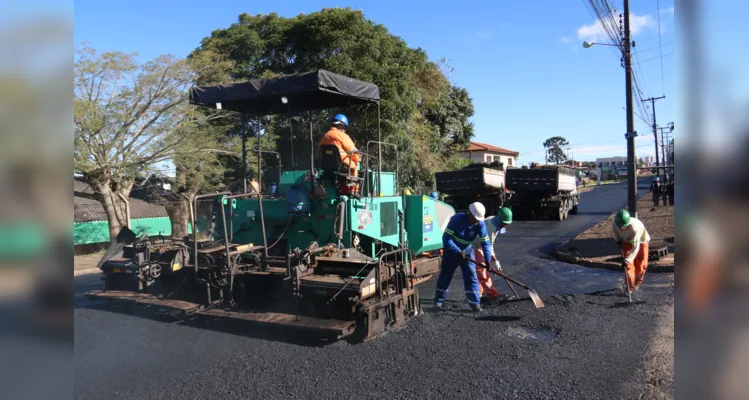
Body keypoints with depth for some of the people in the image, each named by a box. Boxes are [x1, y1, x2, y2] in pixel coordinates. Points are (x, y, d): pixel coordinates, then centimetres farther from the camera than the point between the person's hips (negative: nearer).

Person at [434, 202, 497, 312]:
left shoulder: (480, 224, -18)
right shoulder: (456, 219, -28)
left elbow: (485, 242, -18)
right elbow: (446, 238, -28)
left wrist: (488, 260, -28)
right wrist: (459, 251, -31)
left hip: (466, 251, 3)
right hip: (451, 250, -3)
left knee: (471, 276, -3)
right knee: (445, 276, 5)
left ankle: (475, 302, 4)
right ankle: (439, 300, 18)